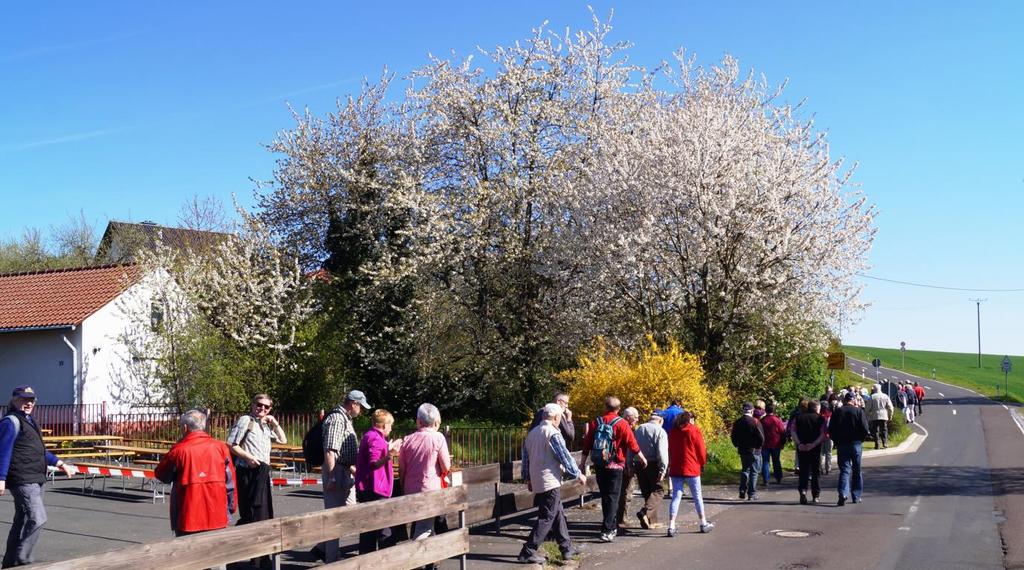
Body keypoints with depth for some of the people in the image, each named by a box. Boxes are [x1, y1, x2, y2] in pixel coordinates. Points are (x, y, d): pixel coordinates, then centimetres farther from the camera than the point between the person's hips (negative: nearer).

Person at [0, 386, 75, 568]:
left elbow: (39, 450, 30)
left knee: (22, 521, 13)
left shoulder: (28, 421, 21)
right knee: (37, 518, -16)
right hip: (23, 480, -10)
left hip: (35, 480, 10)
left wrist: (60, 464, 29)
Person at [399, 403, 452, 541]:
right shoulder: (438, 438, -8)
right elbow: (446, 468, -9)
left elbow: (401, 469, 5)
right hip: (430, 490, -5)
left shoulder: (408, 439, 2)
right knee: (423, 530, -4)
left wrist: (403, 489, 16)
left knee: (416, 526, 21)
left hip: (410, 491, 5)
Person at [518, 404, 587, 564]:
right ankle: (528, 552, -5)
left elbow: (526, 458, 16)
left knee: (558, 514, 17)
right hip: (550, 482, -8)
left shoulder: (531, 433, 11)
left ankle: (567, 548, 23)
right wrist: (578, 474, -3)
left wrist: (528, 479, 24)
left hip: (537, 482, 8)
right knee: (546, 518, -3)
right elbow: (565, 457, -13)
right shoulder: (553, 433, -14)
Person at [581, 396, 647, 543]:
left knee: (605, 496, 16)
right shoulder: (621, 424, -10)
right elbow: (632, 443, -7)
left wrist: (583, 462, 15)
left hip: (599, 465, 4)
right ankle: (607, 531, -10)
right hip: (615, 466, -4)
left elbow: (587, 443, 5)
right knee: (612, 498, -2)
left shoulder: (596, 422, 1)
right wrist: (642, 458, 8)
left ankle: (611, 527, 27)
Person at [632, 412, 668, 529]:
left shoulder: (638, 430, 13)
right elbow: (662, 452, -15)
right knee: (658, 490, -1)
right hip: (653, 464, -6)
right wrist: (663, 469, -16)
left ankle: (651, 520, 17)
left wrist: (631, 467, 15)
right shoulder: (660, 431, -5)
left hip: (638, 465, 6)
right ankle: (645, 512, -22)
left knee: (646, 492, 14)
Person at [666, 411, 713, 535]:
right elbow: (701, 449, -4)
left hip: (675, 469, 4)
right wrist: (702, 464, 11)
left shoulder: (673, 431, 9)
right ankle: (704, 524, 20)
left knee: (676, 496, 2)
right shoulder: (694, 430, -6)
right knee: (697, 496, 9)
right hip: (691, 469, -4)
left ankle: (671, 526, -8)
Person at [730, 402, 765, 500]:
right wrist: (759, 446, 1)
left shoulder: (737, 422, 1)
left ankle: (742, 492, 12)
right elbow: (761, 437, -15)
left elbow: (733, 437, 4)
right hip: (754, 451, -4)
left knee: (744, 470, 18)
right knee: (754, 472, 3)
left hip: (742, 451, 4)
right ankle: (752, 494, 2)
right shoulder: (755, 422, -13)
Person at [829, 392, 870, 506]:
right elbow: (865, 429, -9)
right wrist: (860, 440, 7)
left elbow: (831, 430, 0)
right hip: (856, 444, -1)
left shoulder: (837, 412, 1)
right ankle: (856, 496, 16)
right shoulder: (859, 411, -5)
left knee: (844, 469, 0)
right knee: (856, 470, 12)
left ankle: (843, 493, -20)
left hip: (841, 445, 1)